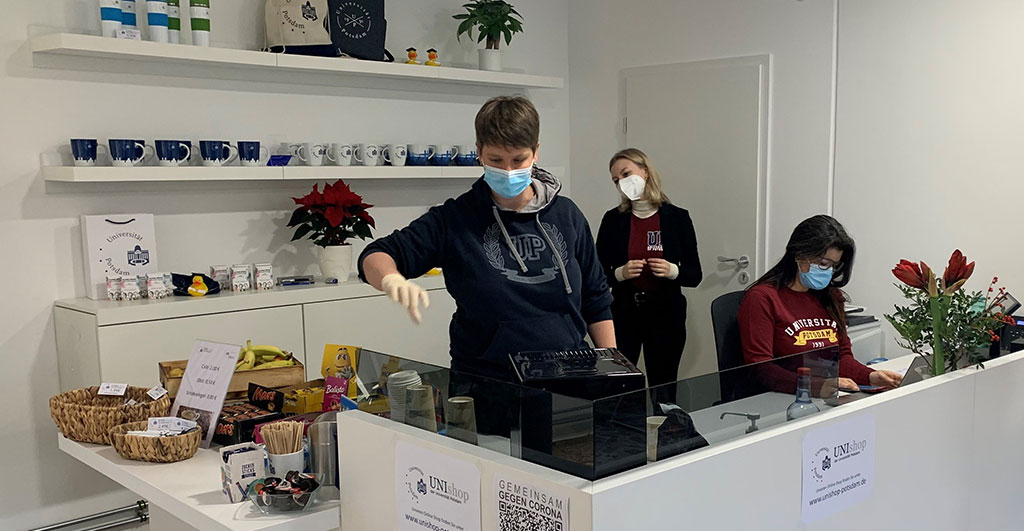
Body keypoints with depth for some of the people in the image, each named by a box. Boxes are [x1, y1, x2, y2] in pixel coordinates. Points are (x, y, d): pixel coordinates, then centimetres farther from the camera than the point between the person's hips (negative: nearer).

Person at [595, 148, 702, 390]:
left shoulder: (677, 217, 0)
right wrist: (620, 273, -16)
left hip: (666, 315, 0)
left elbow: (695, 276, 3)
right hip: (623, 314, 0)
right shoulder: (613, 219, 1)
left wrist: (673, 271, -16)